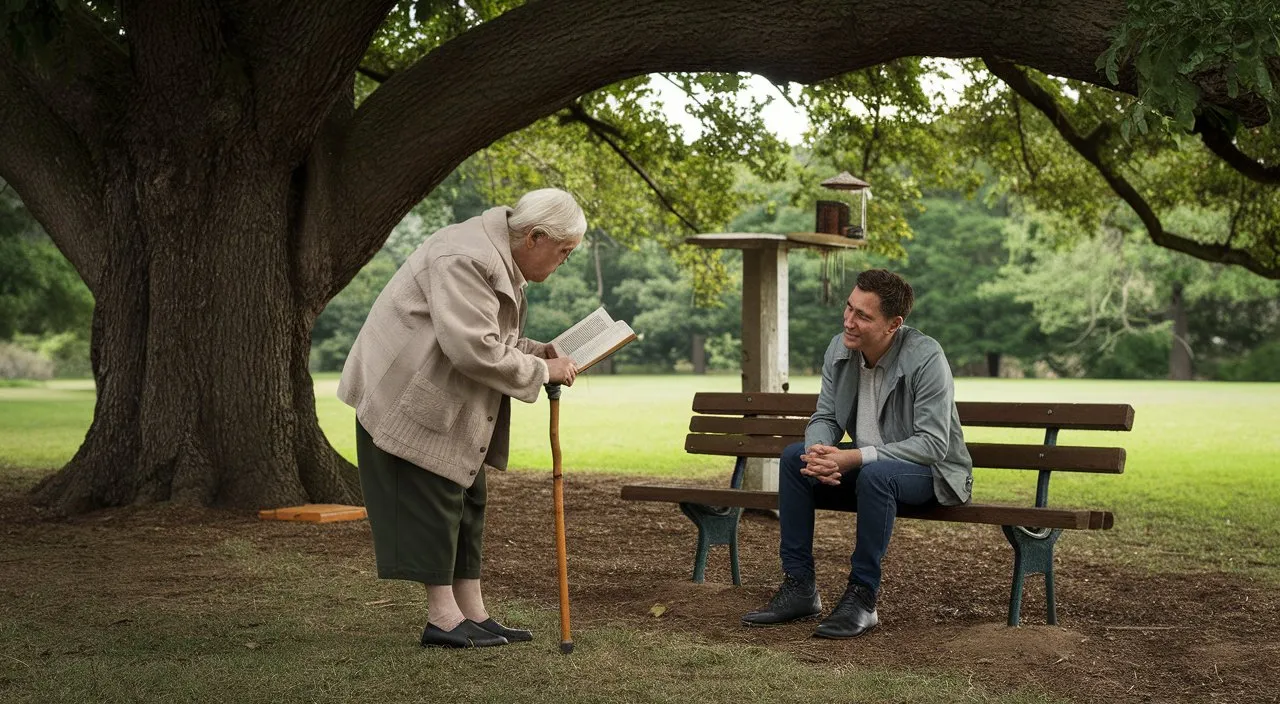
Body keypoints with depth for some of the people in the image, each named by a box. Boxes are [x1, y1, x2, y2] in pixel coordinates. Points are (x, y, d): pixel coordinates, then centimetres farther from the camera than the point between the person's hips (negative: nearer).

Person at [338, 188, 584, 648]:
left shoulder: (502, 261, 10)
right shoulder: (464, 260, -25)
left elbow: (493, 339, 18)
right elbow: (475, 350, -31)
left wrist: (545, 352, 2)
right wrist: (542, 370, -21)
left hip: (449, 403, 11)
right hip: (407, 395, -11)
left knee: (465, 499, 9)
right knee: (430, 500, -7)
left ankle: (472, 615, 13)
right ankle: (442, 619, -1)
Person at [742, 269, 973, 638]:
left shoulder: (926, 358, -25)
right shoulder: (840, 348, -6)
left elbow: (933, 444, -28)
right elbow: (825, 418, 1)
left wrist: (855, 458, -35)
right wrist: (819, 453, -25)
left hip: (932, 470, -7)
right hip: (866, 465, 7)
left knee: (875, 474, -36)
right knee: (794, 457, -11)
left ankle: (862, 597, -22)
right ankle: (799, 587, -7)